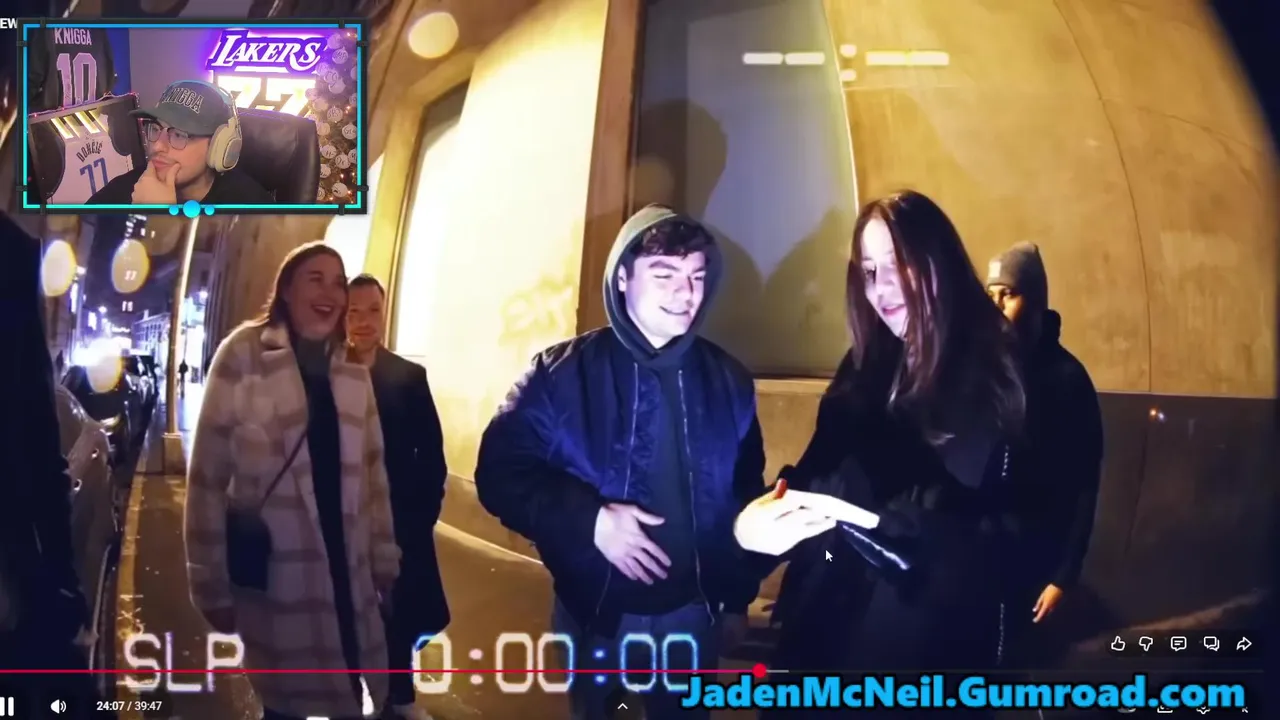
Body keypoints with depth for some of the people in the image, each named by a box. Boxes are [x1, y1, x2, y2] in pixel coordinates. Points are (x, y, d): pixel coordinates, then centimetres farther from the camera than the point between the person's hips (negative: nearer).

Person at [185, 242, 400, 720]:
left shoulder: (354, 374, 10)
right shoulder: (244, 354, -5)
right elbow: (208, 475, -6)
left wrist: (384, 564, 12)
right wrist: (212, 583, -6)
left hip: (345, 577, 4)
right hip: (275, 578, -4)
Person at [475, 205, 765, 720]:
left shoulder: (727, 380, -1)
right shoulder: (564, 373, -10)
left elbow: (746, 496, 6)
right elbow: (500, 471, -13)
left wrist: (737, 599, 8)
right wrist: (589, 521, -25)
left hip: (690, 614, 2)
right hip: (593, 613, -1)